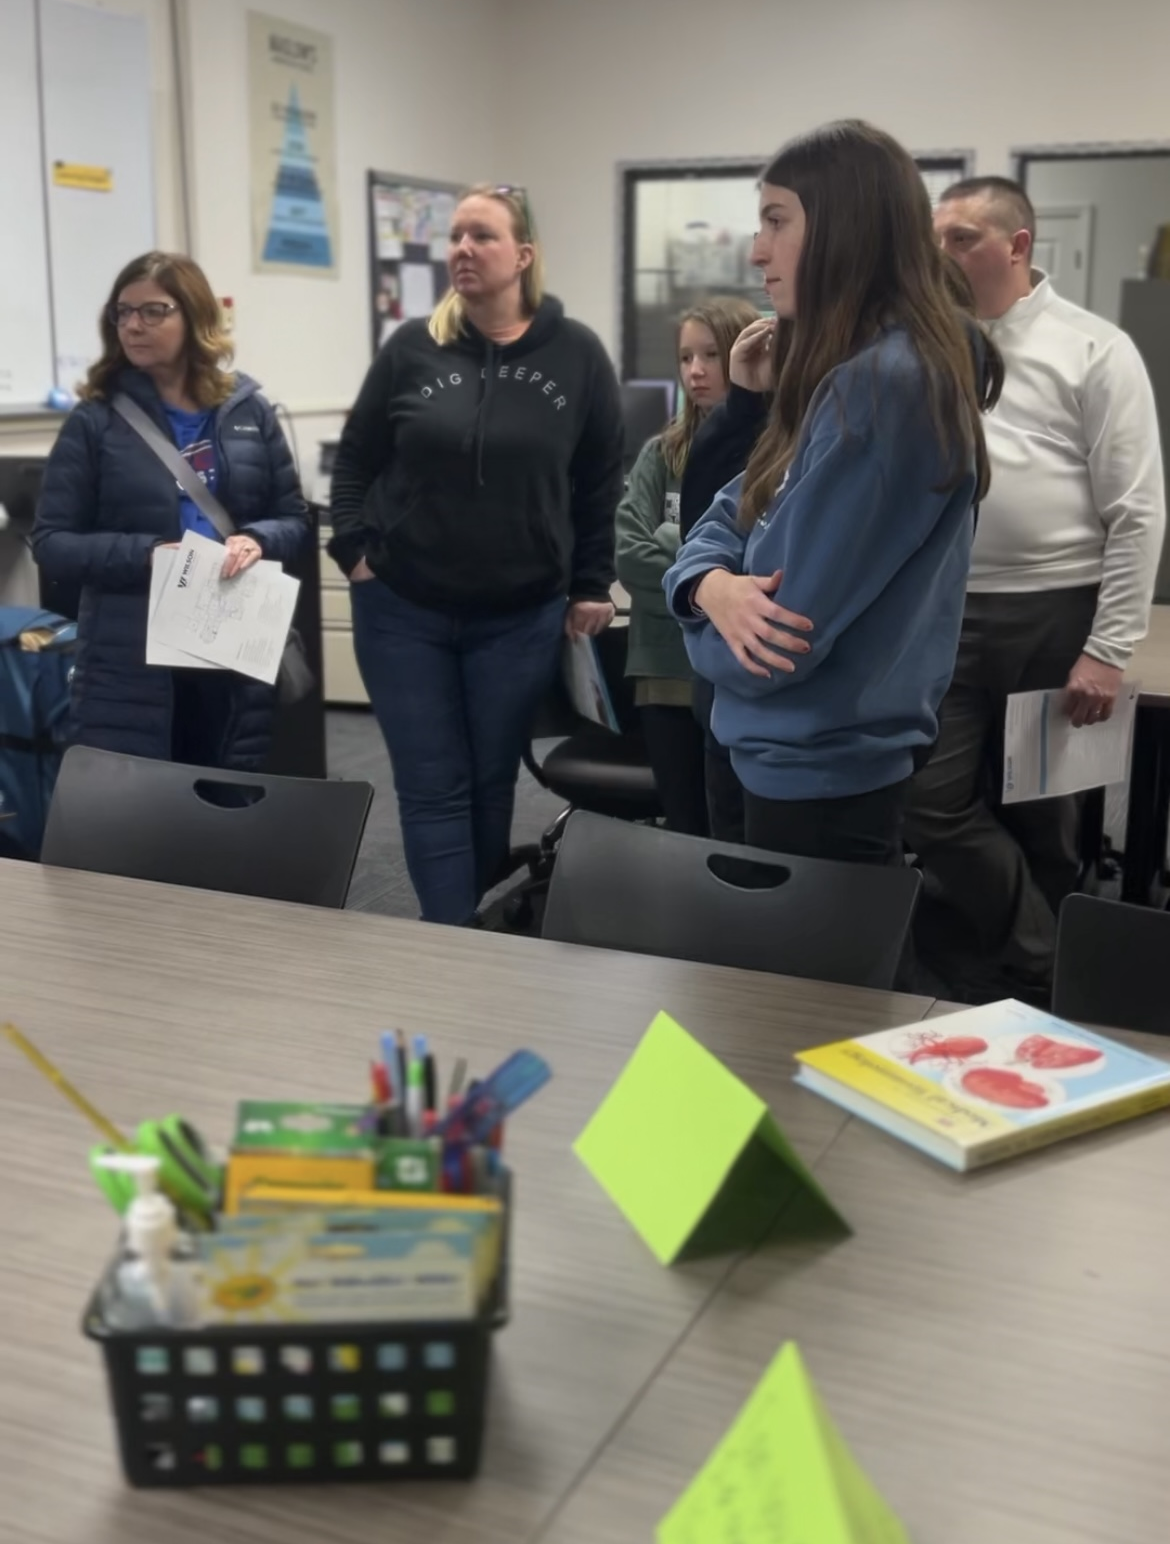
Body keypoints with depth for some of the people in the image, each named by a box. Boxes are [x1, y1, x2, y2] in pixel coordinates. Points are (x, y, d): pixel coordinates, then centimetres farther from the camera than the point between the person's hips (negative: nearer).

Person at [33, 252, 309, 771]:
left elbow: (295, 520, 10)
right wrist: (145, 554, -17)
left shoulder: (249, 410, 7)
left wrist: (256, 540, -12)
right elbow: (51, 543, -2)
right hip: (129, 668, -2)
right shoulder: (96, 420, 1)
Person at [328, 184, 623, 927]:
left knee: (491, 787, 10)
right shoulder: (413, 347, -1)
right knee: (433, 790, 2)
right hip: (403, 612, 1)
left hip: (521, 617, 0)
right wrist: (355, 551, -1)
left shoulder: (576, 353, -2)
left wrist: (592, 586, 3)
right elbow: (355, 461, 8)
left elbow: (602, 483, 4)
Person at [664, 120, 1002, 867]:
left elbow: (788, 626, -24)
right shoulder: (852, 373, 9)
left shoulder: (884, 384, -23)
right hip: (822, 756, 9)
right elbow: (741, 511, 8)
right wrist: (709, 584, -14)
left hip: (820, 771, -9)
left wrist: (726, 615, -2)